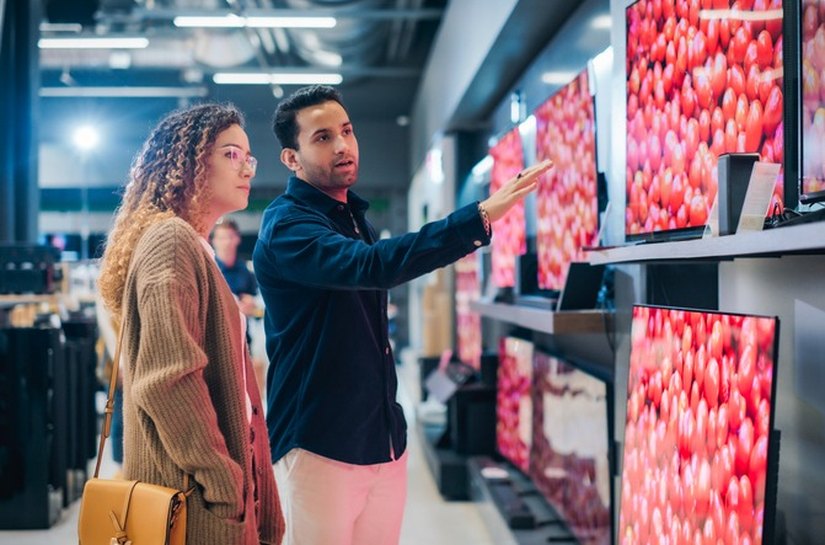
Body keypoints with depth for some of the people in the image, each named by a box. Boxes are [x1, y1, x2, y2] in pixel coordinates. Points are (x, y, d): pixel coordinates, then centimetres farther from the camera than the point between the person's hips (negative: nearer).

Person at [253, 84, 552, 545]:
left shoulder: (355, 218, 13)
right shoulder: (287, 226, -15)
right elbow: (370, 265, -33)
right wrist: (479, 217, -39)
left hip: (385, 438, 8)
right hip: (321, 446, -7)